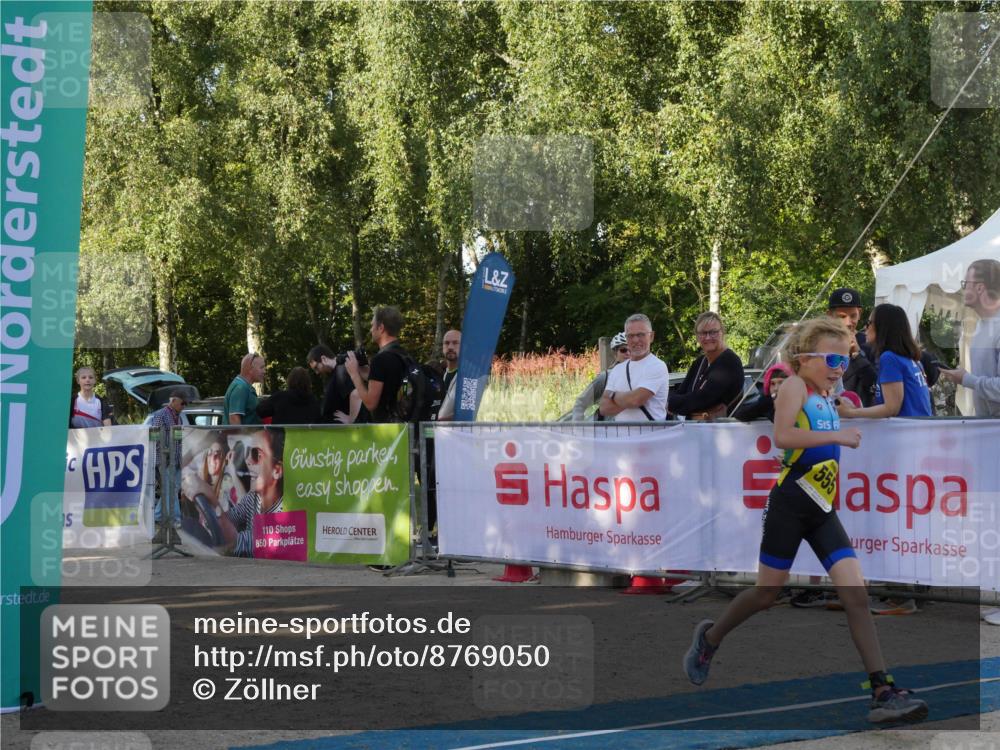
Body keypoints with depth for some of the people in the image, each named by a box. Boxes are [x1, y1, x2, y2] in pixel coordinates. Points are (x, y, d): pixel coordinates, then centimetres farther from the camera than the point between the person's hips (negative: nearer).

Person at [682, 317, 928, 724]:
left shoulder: (826, 398, 15)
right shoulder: (794, 386, -8)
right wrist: (836, 436, -25)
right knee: (767, 593, 6)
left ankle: (883, 692, -13)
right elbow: (782, 436, -26)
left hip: (822, 512, 7)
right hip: (790, 506, -7)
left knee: (857, 594, -8)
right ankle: (710, 637, 35)